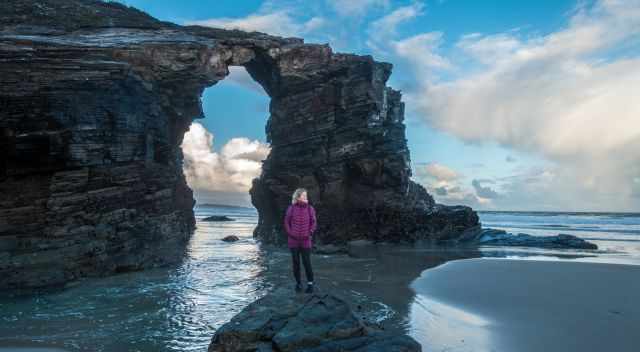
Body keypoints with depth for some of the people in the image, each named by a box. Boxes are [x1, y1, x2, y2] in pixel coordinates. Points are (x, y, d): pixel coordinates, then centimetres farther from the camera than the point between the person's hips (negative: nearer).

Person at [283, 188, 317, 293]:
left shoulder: (310, 208, -4)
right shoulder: (291, 208, -6)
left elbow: (313, 222, 2)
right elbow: (287, 222, 2)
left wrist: (310, 234, -8)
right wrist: (290, 234, -6)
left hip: (305, 241, 0)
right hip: (293, 240, 1)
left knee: (306, 262, -3)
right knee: (296, 262, 8)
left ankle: (310, 284, 6)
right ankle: (298, 283, 20)